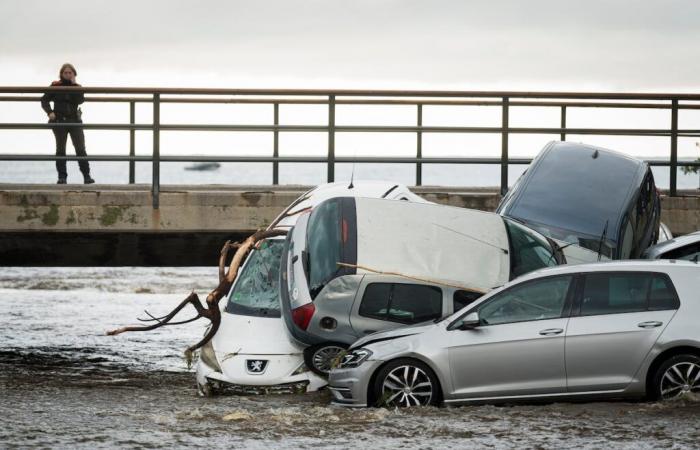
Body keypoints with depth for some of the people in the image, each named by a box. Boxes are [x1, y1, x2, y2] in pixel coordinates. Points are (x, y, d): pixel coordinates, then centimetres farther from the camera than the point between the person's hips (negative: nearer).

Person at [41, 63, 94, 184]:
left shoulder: (77, 87, 6)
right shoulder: (55, 86, 2)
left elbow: (80, 100, -11)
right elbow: (44, 100, 3)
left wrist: (74, 84, -12)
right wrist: (50, 112, -13)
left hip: (74, 120, 1)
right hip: (59, 121, -1)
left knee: (80, 149, -4)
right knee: (60, 150, 3)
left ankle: (87, 175, -3)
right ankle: (62, 176, 8)